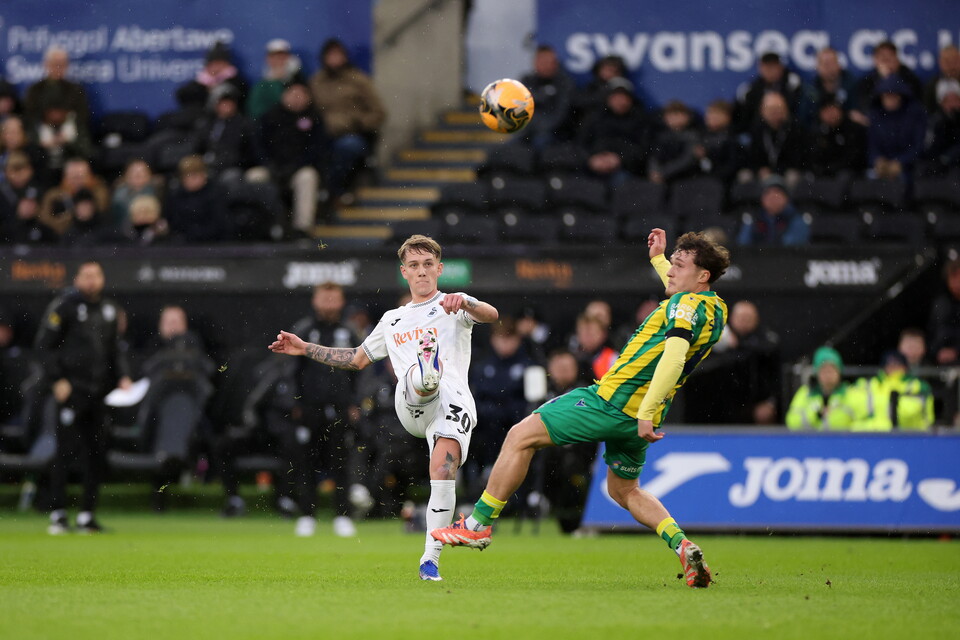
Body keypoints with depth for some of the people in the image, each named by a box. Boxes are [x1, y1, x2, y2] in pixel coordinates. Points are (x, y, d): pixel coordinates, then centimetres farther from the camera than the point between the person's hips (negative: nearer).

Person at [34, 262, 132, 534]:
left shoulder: (110, 309, 15)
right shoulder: (64, 307, -4)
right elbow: (44, 345, -5)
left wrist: (122, 376, 9)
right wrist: (57, 380, -12)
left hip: (100, 390, 6)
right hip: (72, 389, -6)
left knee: (97, 451, 4)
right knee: (66, 450, -8)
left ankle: (87, 514, 9)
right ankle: (58, 514, -4)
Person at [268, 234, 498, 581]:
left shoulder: (452, 306, 18)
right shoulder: (392, 321, 33)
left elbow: (491, 315, -4)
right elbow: (358, 358, 44)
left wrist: (465, 302, -26)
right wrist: (305, 348, 39)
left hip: (455, 402, -3)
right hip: (411, 407, 3)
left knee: (443, 472, -22)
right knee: (421, 378, -33)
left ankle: (430, 559, -15)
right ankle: (427, 373, -72)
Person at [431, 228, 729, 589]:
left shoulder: (686, 304, -16)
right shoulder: (715, 309, 12)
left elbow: (673, 357, -31)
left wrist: (646, 413, -37)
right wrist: (658, 259, 42)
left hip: (612, 401, -9)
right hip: (638, 414, 9)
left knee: (521, 437, -1)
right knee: (624, 491, 25)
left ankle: (479, 524, 2)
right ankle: (683, 547, 4)